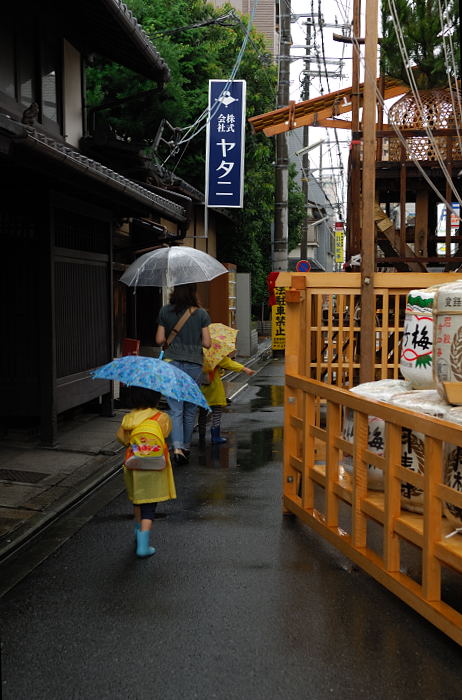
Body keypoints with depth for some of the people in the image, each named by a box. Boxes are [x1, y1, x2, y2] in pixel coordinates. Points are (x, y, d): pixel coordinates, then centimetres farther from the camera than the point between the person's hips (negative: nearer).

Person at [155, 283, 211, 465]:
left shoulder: (165, 311, 0)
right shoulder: (201, 314, -3)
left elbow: (159, 339, 2)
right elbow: (207, 343, -3)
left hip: (172, 364, 0)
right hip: (194, 364, 0)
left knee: (175, 409, -1)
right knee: (190, 409, 14)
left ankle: (177, 447, -18)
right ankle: (186, 447, 23)